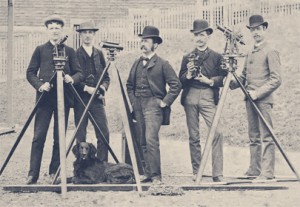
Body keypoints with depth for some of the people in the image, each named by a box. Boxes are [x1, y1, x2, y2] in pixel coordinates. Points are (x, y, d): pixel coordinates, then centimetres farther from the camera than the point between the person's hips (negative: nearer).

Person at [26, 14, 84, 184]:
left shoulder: (69, 51, 9)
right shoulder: (40, 50, 9)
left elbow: (80, 73, 5)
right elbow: (30, 73, 5)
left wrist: (72, 79, -17)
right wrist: (40, 85, -12)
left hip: (63, 98, 1)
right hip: (45, 98, -1)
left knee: (59, 138, 3)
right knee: (39, 137, -7)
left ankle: (55, 172, 12)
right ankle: (33, 174, -6)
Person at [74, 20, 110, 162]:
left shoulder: (99, 54, 13)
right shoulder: (75, 55, 1)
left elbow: (106, 76, 17)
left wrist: (103, 86, -4)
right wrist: (86, 88, -14)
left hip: (97, 99, 3)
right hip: (80, 99, -3)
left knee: (104, 134, -4)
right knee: (81, 136, 0)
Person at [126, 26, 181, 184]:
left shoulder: (162, 64, -3)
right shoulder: (137, 64, 14)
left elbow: (176, 85, -6)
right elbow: (129, 84, 26)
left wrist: (165, 102, -8)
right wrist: (132, 100, 14)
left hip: (153, 105, -6)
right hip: (138, 106, 6)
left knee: (151, 140, -16)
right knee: (142, 142, 7)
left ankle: (156, 176, -13)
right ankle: (148, 174, 13)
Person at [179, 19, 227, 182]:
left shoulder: (216, 57, 10)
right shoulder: (187, 58, 15)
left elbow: (223, 78, 4)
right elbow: (180, 81, 11)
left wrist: (210, 81, -11)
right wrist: (188, 75, -8)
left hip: (208, 97, -3)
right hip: (190, 97, 3)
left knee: (217, 132, -17)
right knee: (193, 136, 5)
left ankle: (217, 173, -16)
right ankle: (196, 171, 13)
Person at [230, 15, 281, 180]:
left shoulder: (270, 52, -4)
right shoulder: (250, 53, 19)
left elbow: (276, 79, -10)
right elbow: (244, 76, 22)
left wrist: (258, 93, -18)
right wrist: (231, 83, 3)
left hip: (264, 99, -8)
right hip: (250, 99, 8)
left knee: (267, 136, -9)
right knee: (253, 137, 9)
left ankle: (267, 172, -10)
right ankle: (254, 170, 13)